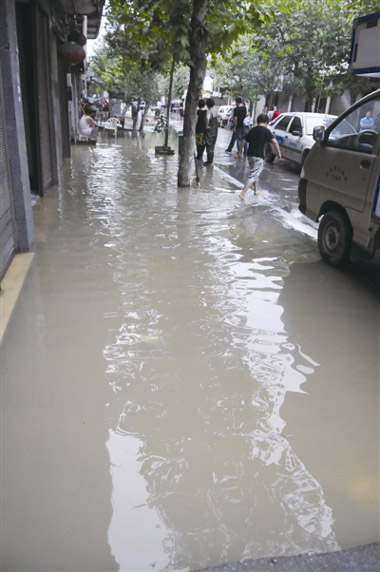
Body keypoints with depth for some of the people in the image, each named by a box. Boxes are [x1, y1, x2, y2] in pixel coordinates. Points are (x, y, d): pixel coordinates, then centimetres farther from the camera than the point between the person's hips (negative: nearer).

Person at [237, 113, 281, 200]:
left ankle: (256, 190, 34)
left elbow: (243, 141, 10)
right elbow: (274, 141, -13)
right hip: (258, 157, -6)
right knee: (253, 176, -6)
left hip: (250, 155, 7)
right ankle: (242, 194, -15)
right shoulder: (266, 131, -4)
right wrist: (278, 152, -4)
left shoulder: (252, 130, 12)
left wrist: (239, 152, 17)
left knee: (255, 173, 26)